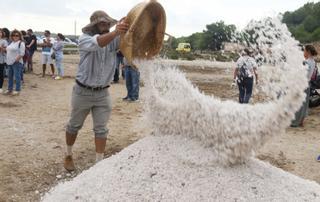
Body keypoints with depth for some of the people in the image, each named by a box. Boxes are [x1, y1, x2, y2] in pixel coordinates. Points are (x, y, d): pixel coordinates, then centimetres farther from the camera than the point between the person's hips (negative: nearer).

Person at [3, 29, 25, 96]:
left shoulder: (21, 43, -10)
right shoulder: (11, 42, 16)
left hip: (17, 63, -9)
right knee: (10, 76, 15)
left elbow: (22, 53, -16)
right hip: (10, 62, 9)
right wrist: (8, 60, 12)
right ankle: (10, 89, 26)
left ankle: (17, 90, 6)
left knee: (17, 76, -2)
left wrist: (16, 60, -18)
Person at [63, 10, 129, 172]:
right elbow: (97, 43, -37)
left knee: (101, 129, 5)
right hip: (83, 92, -2)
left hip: (103, 93, 3)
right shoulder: (84, 39, -14)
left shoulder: (113, 41, -3)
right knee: (74, 125, 14)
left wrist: (127, 28, -46)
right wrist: (115, 32, -56)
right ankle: (68, 155, 35)